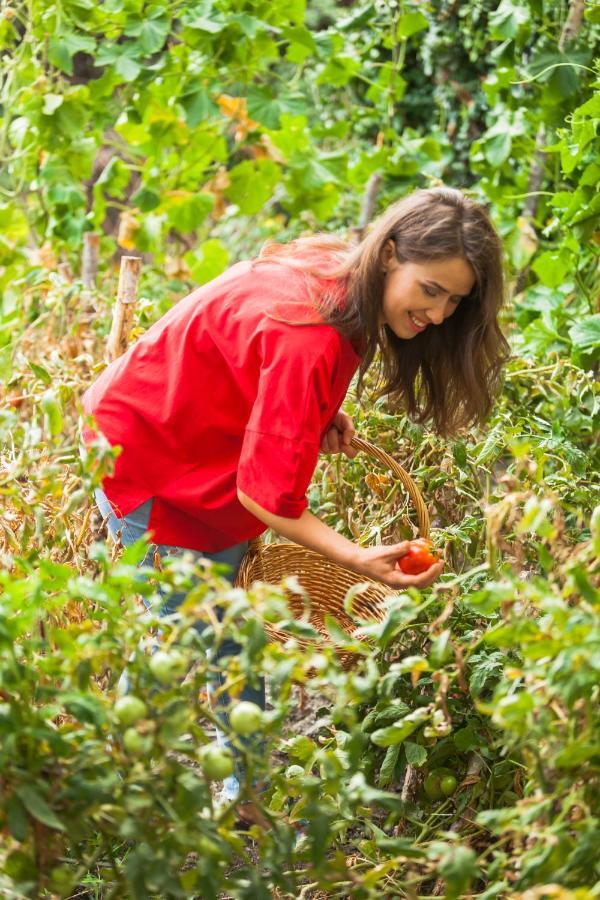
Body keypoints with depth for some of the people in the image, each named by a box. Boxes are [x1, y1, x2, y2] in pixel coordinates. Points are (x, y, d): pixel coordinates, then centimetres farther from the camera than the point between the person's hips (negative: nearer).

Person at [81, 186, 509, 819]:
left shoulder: (335, 268, -9)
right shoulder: (311, 336, -36)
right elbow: (267, 492, -33)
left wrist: (318, 415, -3)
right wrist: (357, 560, -41)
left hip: (201, 443, 9)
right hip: (144, 453, -9)